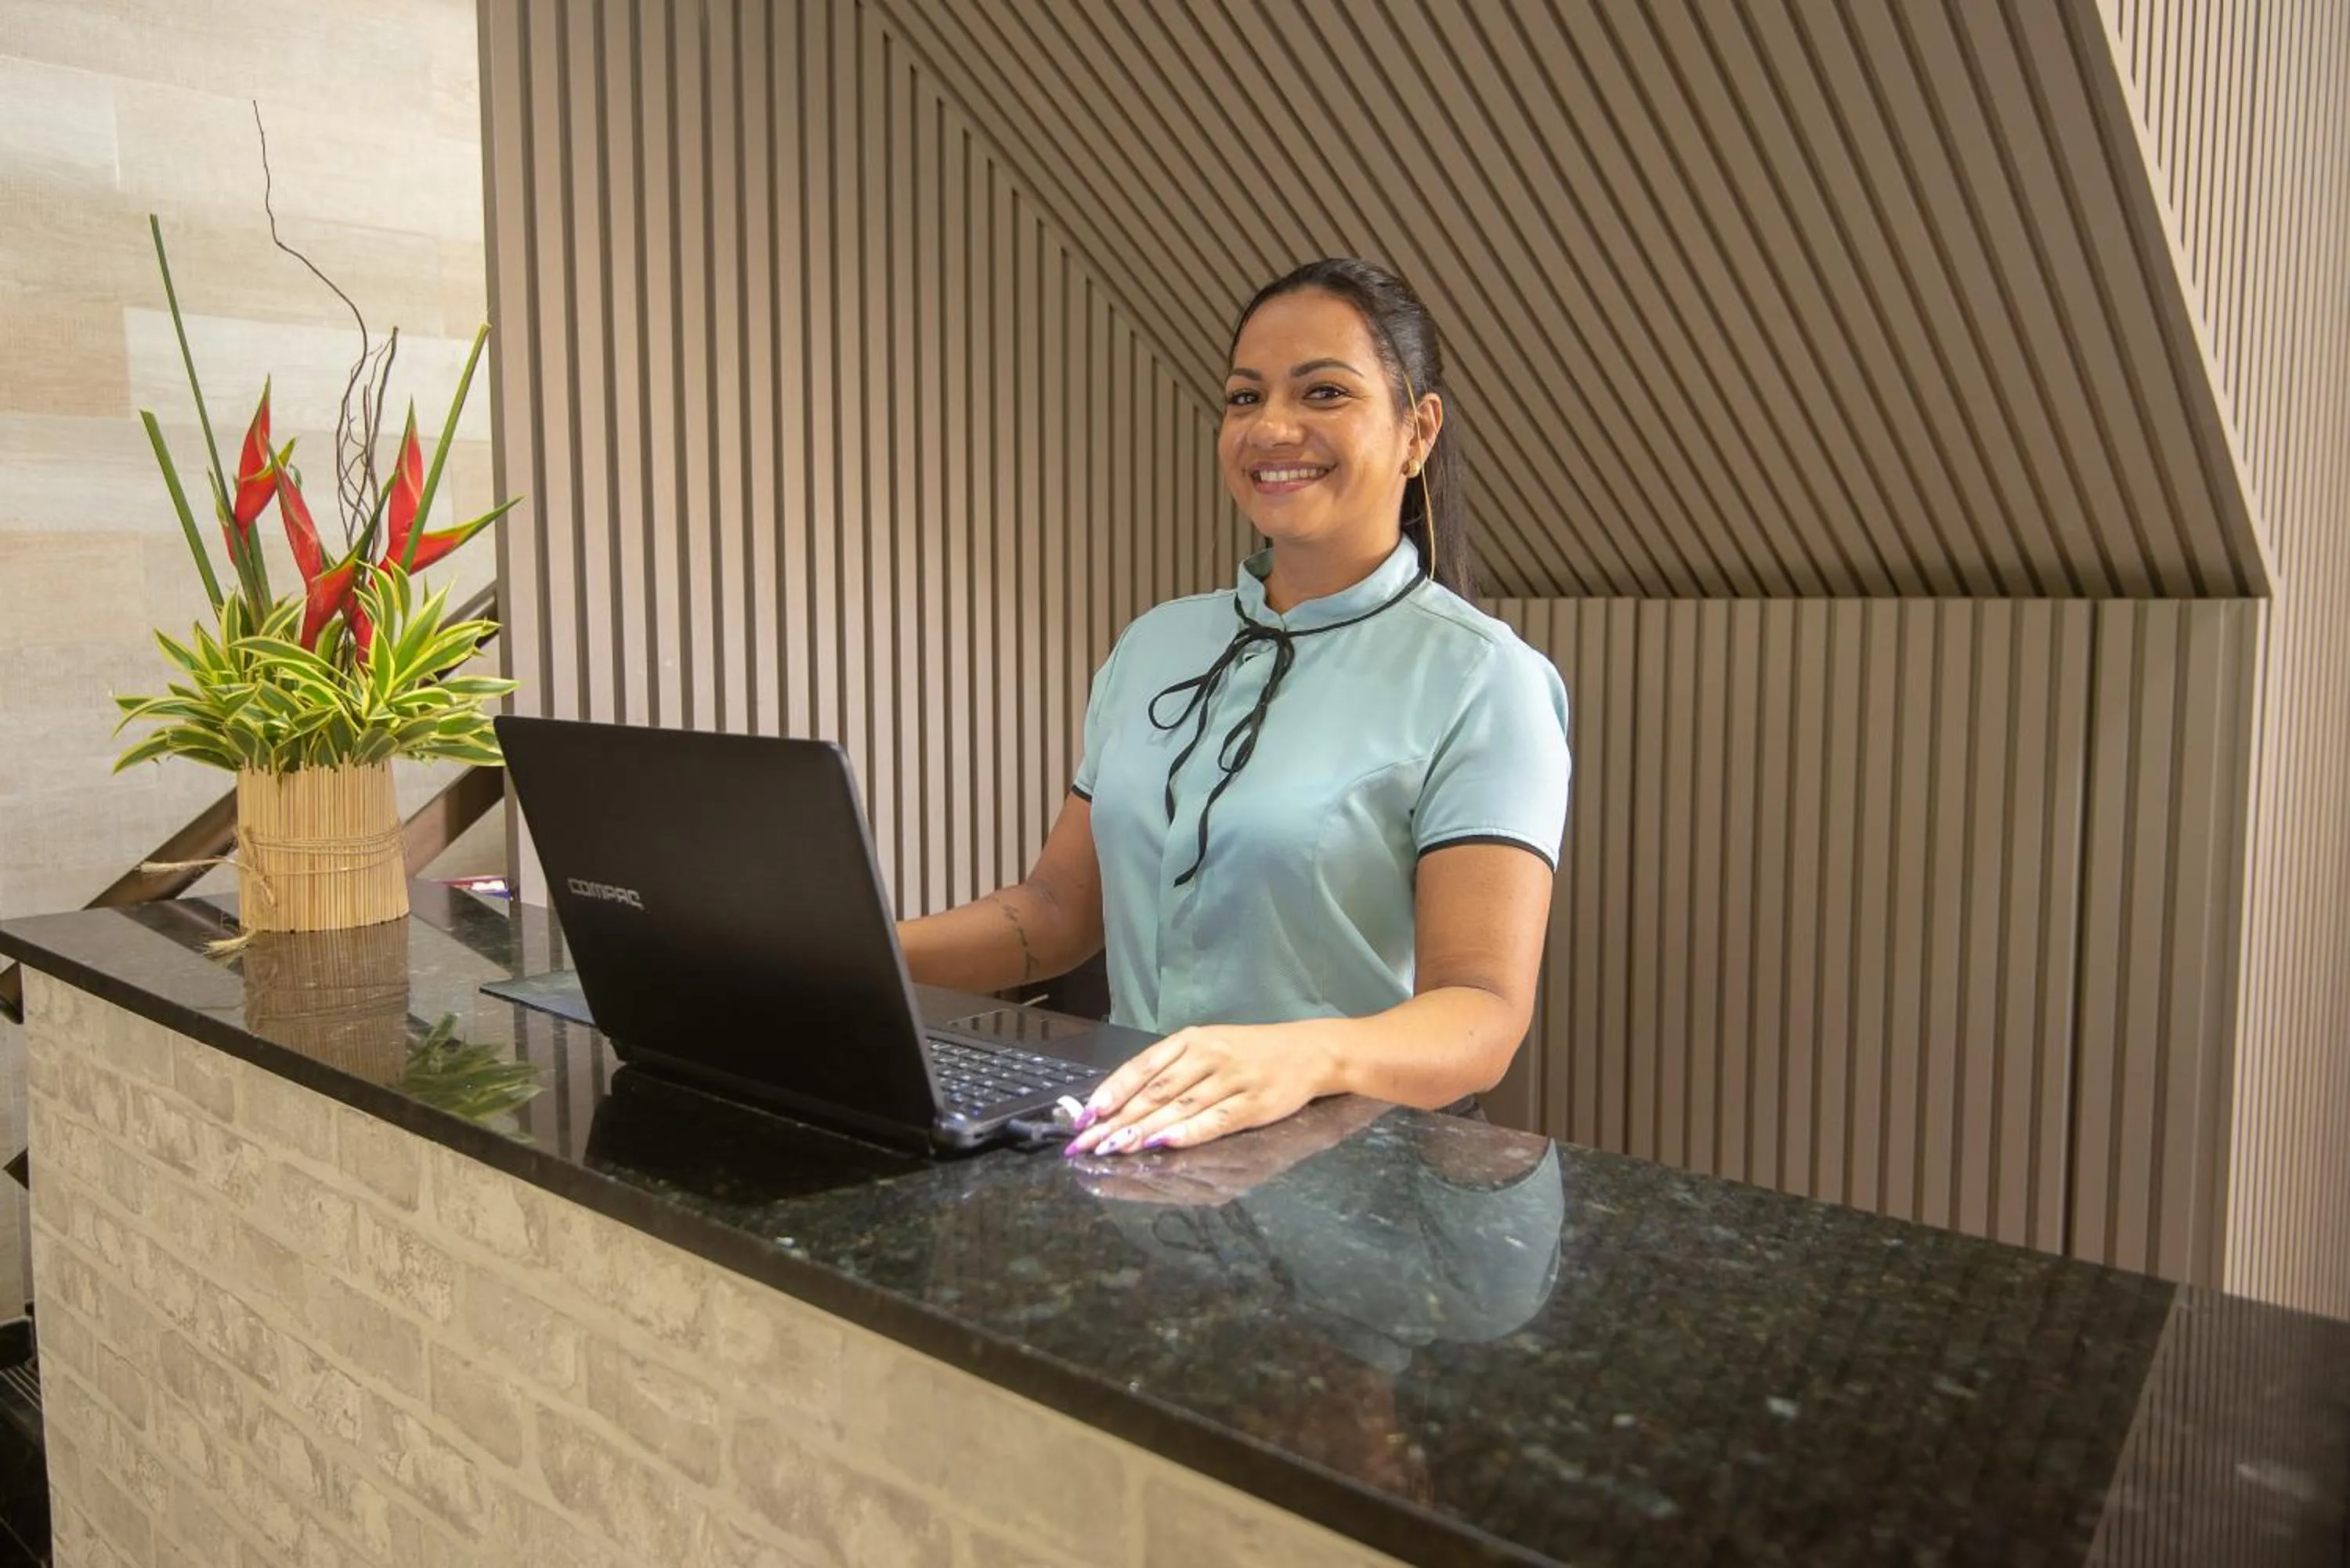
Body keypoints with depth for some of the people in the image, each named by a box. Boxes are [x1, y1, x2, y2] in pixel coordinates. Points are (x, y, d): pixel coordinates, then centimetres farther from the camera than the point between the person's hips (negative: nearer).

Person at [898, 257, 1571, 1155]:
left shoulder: (1481, 680, -7)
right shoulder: (1153, 646, 13)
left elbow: (1484, 1012, -15)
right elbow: (1059, 910, 15)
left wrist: (1311, 1056, -35)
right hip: (1130, 1147, 6)